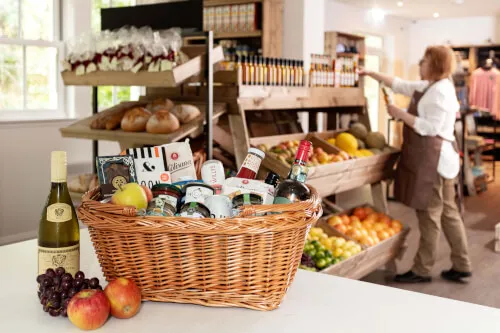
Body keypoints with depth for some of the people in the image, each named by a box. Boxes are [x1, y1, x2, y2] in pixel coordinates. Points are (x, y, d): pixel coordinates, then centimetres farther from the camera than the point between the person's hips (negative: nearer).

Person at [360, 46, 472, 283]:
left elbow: (430, 128, -21)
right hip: (437, 158, 10)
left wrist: (401, 114, -14)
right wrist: (372, 74, 25)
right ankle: (461, 266, 19)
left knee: (429, 215, -3)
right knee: (448, 212, 12)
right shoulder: (428, 87, 16)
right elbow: (400, 85, 25)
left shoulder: (440, 91, -15)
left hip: (434, 159, -10)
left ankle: (422, 271, 6)